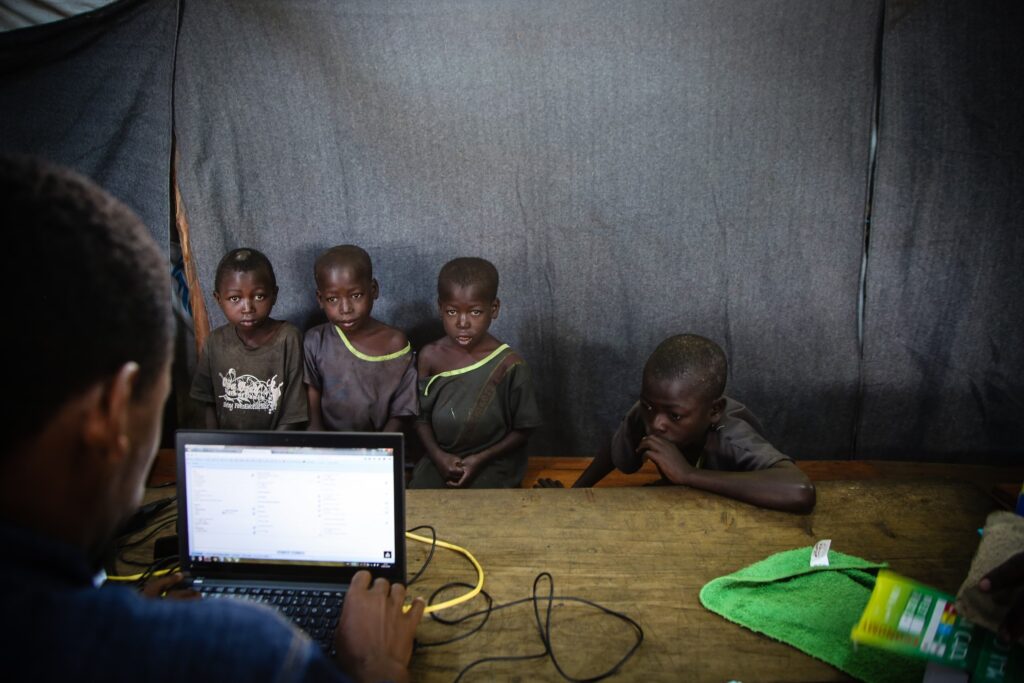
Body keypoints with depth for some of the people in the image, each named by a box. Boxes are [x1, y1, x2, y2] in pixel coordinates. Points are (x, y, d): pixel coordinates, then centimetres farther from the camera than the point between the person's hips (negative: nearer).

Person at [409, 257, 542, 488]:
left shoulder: (509, 365, -15)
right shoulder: (430, 356, -6)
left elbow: (523, 428, -5)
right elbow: (421, 415, 4)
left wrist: (481, 459, -12)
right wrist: (437, 455, -11)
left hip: (492, 464, -2)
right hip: (440, 458, 3)